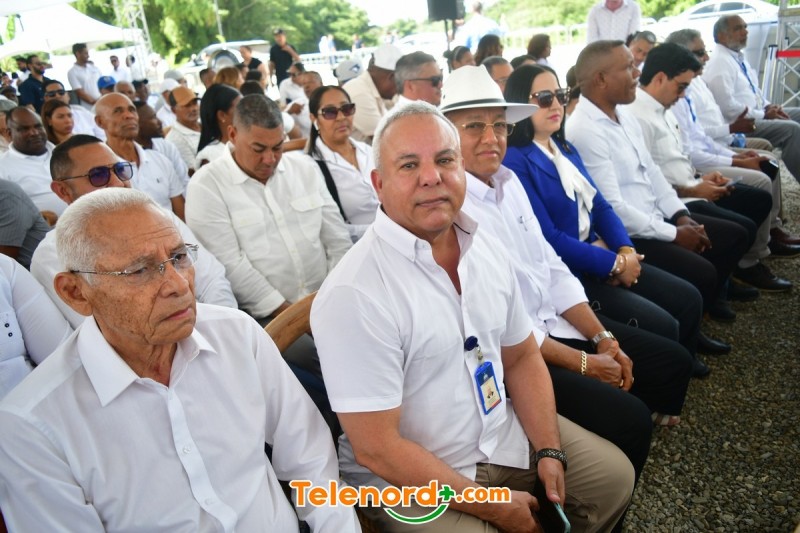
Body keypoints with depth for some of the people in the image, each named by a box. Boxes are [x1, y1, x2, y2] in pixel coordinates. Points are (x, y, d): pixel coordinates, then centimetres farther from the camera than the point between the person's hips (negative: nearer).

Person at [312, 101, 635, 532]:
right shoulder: (353, 295, -26)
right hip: (408, 482, -6)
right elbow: (376, 448, -23)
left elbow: (521, 357, 7)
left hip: (505, 433, 7)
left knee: (615, 476, 16)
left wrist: (549, 451, -3)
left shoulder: (485, 248, -3)